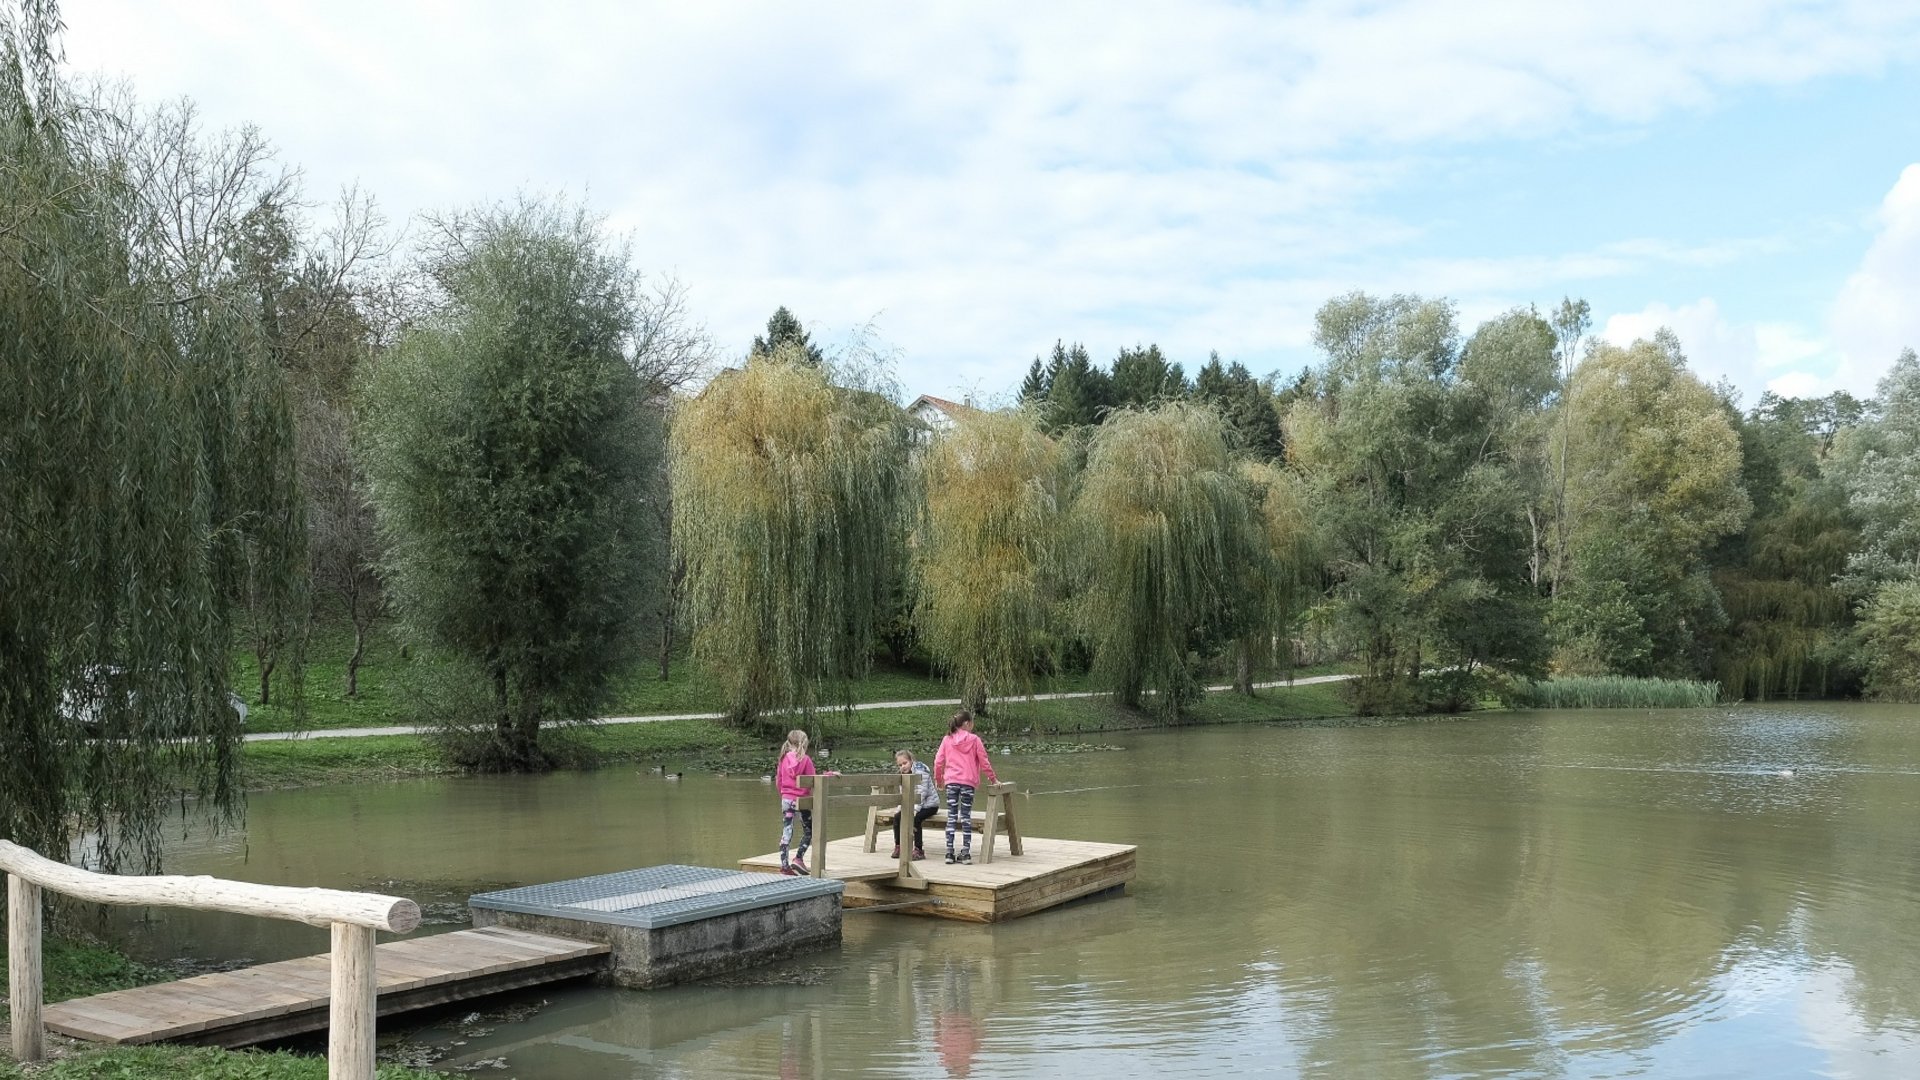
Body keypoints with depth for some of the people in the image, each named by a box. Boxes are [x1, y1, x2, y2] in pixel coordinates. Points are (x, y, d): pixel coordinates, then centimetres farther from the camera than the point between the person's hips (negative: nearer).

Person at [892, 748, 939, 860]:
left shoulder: (920, 771, -18)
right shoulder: (904, 775, 9)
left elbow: (922, 793, -24)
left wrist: (915, 810, -30)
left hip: (929, 804, -8)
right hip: (914, 805, 8)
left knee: (915, 819, -30)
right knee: (897, 818, -9)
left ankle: (919, 850, -24)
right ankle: (898, 847, 0)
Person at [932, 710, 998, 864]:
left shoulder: (947, 740, 4)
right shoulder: (974, 739, -2)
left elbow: (938, 761, 4)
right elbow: (984, 762, 1)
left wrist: (938, 779, 20)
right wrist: (992, 778, 14)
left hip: (951, 782, 2)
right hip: (968, 782, -2)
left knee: (951, 817, 5)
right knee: (966, 817, 4)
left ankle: (949, 852, 2)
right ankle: (965, 853, 2)